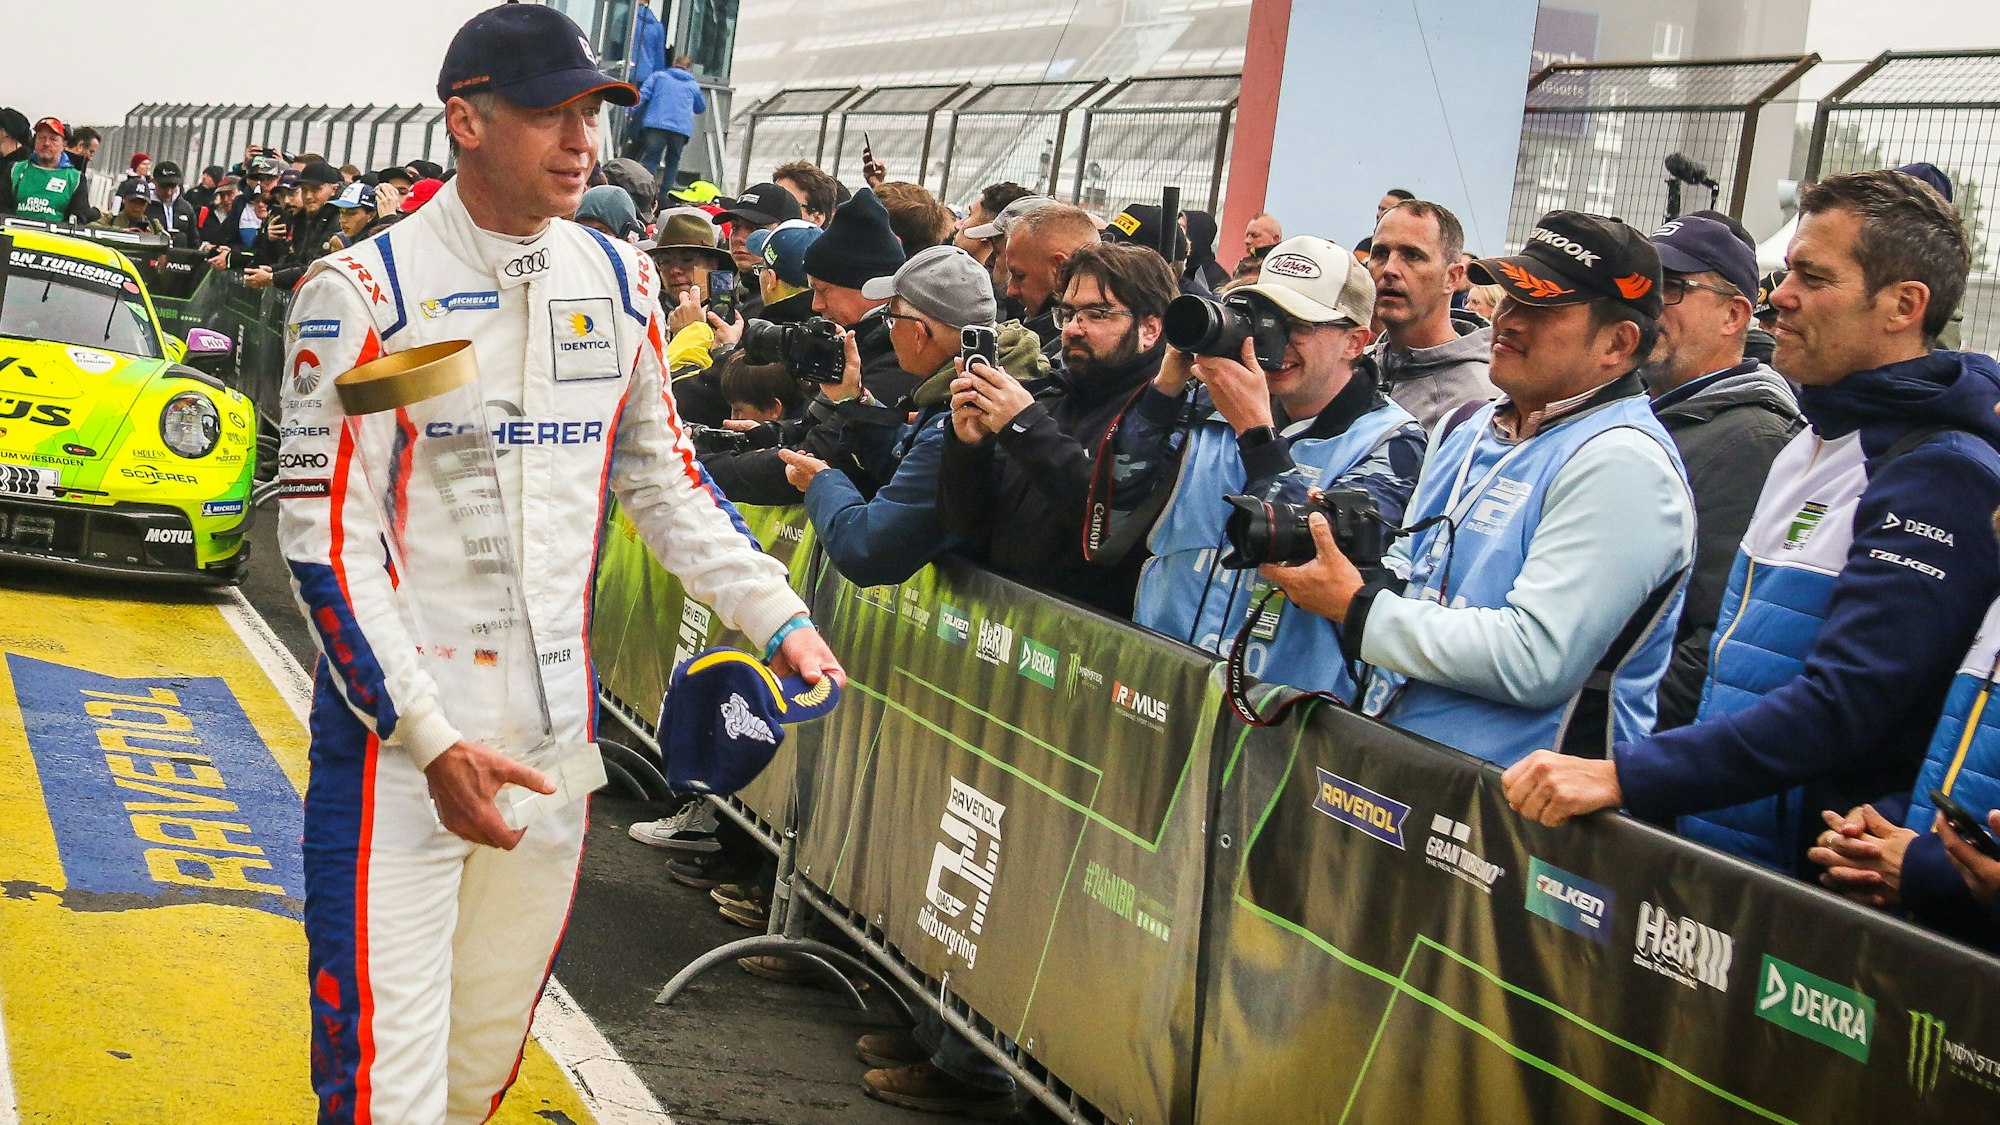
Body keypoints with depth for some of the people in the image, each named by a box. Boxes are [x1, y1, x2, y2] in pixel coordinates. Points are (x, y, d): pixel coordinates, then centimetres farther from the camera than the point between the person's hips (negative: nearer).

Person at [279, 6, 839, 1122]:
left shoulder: (622, 280, 6)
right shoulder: (364, 291, -10)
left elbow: (663, 476, 17)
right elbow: (326, 540, -12)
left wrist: (778, 617, 5)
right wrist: (433, 740, -18)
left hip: (554, 723, 5)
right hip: (396, 730, -4)